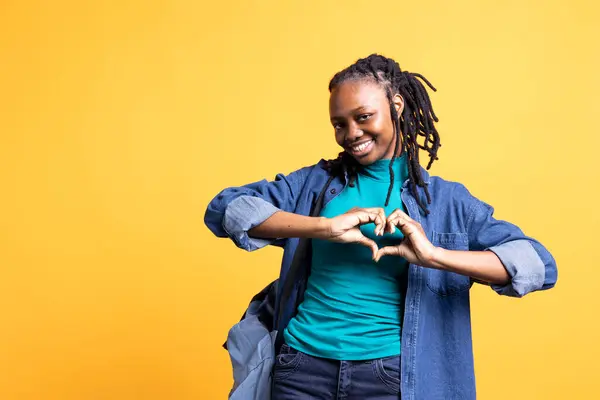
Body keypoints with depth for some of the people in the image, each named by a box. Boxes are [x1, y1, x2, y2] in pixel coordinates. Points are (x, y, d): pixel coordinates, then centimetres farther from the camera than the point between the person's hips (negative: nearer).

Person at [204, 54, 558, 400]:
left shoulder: (446, 200, 1)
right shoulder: (314, 182, 4)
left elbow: (540, 266, -8)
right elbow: (224, 209, -9)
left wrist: (434, 255, -22)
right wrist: (324, 226, -21)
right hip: (303, 364, 1)